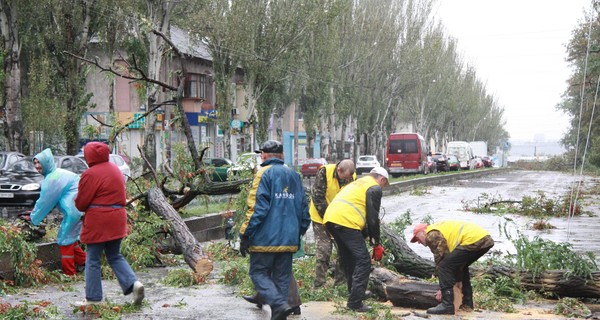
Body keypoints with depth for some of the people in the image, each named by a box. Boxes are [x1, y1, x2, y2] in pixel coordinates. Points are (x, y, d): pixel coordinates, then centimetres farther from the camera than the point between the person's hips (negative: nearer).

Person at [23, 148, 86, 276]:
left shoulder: (53, 179, -15)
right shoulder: (57, 173, 15)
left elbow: (45, 201, -8)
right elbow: (49, 199, 23)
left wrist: (33, 218, 4)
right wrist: (35, 211, 23)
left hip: (74, 209, -10)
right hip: (79, 208, 10)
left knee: (64, 239, 1)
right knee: (69, 237, 19)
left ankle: (69, 273, 7)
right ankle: (84, 262, 25)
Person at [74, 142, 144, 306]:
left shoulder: (90, 174, -14)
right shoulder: (115, 169, 12)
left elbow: (81, 203, -9)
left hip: (98, 222, -7)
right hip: (117, 220, 7)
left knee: (93, 260, 4)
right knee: (115, 256, 17)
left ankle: (93, 298, 8)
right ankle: (134, 283, -1)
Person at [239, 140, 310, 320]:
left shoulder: (265, 173, -8)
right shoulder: (294, 175, 13)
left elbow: (257, 208, -15)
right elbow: (303, 207, 15)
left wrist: (245, 236, -12)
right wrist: (300, 231, 24)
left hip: (265, 238, -6)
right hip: (289, 240, 6)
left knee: (258, 273, 2)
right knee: (282, 277, 11)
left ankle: (279, 304, -18)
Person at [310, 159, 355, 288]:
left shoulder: (352, 177, -8)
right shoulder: (324, 172, -20)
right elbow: (318, 197, -20)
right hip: (322, 218, -4)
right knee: (323, 251, -6)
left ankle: (340, 282, 15)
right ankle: (319, 285, 1)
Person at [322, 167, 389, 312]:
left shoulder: (357, 183, 31)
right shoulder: (375, 188, 5)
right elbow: (373, 218, -1)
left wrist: (366, 235, 32)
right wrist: (376, 244, 7)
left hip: (330, 218, 9)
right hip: (346, 222, -9)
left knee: (348, 259, 23)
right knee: (363, 261, -4)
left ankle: (357, 293, 34)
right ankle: (355, 302, -7)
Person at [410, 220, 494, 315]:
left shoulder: (432, 234, 3)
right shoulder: (442, 229, 31)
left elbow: (440, 259, 2)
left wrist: (443, 288, 9)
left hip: (472, 240, -10)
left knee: (444, 267, -5)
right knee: (461, 267, 29)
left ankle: (447, 305, -9)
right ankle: (467, 303, 26)